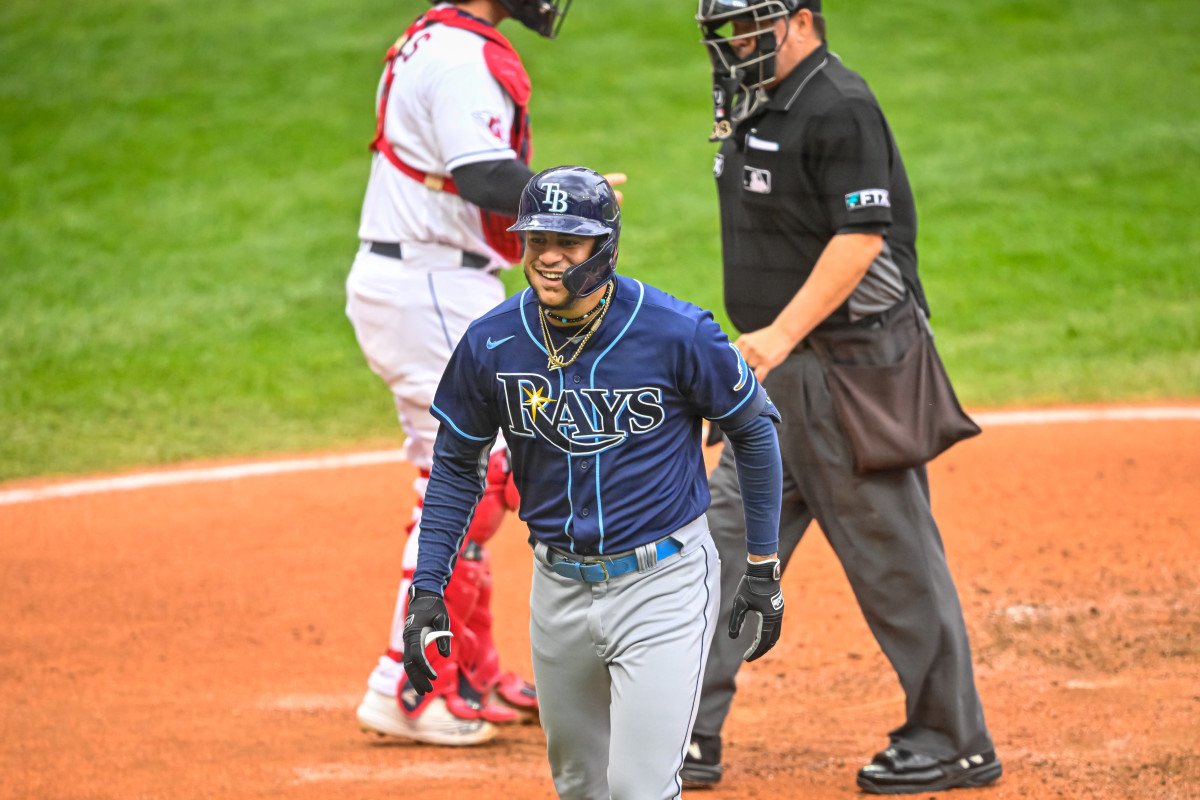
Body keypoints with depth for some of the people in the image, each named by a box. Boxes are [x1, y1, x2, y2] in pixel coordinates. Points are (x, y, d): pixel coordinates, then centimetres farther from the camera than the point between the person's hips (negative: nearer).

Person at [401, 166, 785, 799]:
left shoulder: (678, 334, -16)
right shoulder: (491, 343, -7)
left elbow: (753, 429, -1)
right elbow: (456, 463, 8)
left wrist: (762, 567, 1)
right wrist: (427, 588, 1)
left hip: (663, 581, -4)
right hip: (559, 588, 4)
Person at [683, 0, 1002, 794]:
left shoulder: (840, 109, -16)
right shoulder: (754, 109, 14)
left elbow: (860, 239, -23)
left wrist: (781, 335, -28)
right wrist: (766, 343, 18)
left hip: (849, 363, -10)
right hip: (778, 371, 10)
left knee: (892, 556, -2)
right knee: (728, 540, 7)